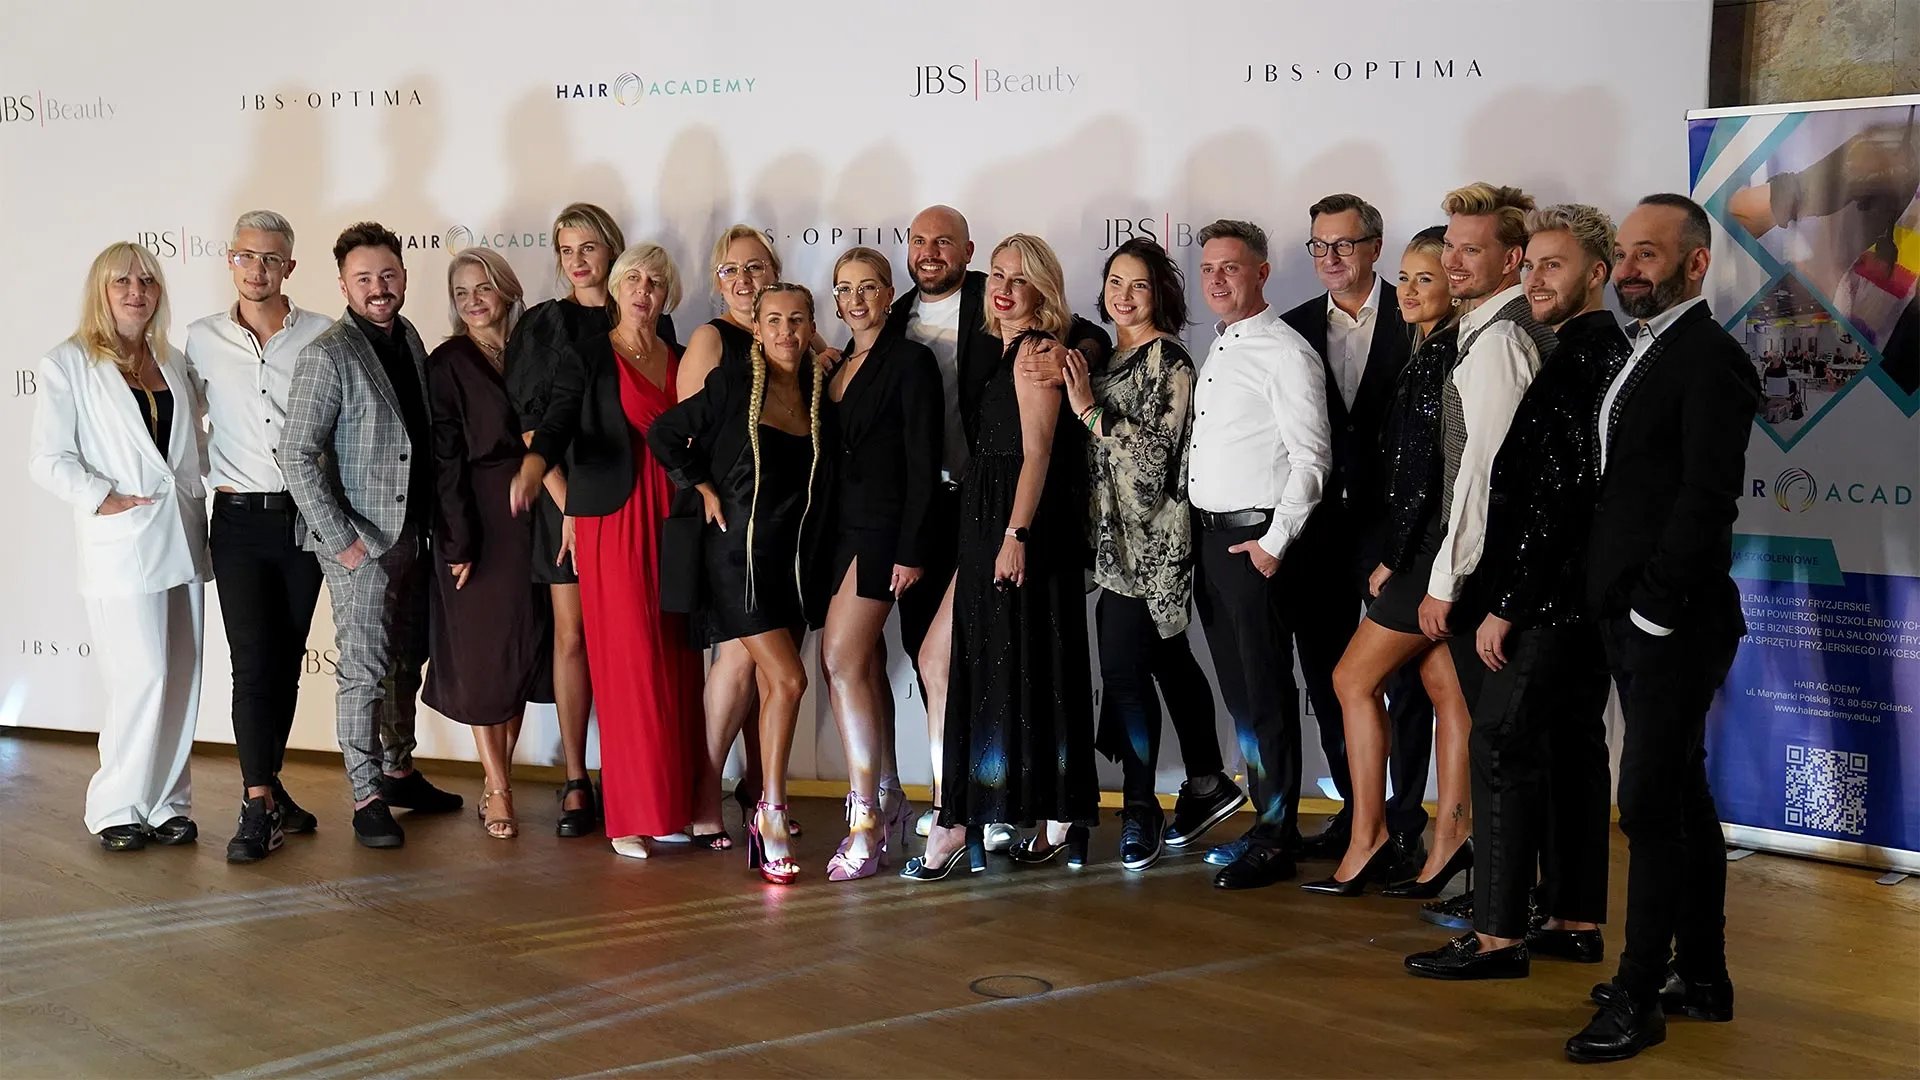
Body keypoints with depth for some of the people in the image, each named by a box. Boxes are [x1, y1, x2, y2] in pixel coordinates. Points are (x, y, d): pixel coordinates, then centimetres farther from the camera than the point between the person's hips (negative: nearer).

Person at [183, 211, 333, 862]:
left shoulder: (322, 336, 1)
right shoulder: (202, 340, 4)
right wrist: (211, 474, 7)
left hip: (305, 515, 1)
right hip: (239, 519, -1)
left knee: (287, 658, 9)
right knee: (252, 660, -8)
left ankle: (266, 785, 22)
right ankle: (258, 806, -7)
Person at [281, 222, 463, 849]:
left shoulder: (410, 340, 9)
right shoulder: (328, 355, -13)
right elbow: (297, 456, -16)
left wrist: (429, 524, 10)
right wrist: (341, 539, -17)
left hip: (411, 533, 7)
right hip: (359, 542, -7)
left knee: (407, 661, 16)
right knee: (365, 670, -2)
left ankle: (398, 772, 30)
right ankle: (367, 797, 8)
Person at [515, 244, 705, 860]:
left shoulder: (683, 361, 15)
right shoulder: (585, 358, 3)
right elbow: (557, 424, -11)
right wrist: (533, 467, -29)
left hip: (675, 522, 4)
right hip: (614, 522, -4)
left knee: (679, 664, 2)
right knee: (628, 663, -8)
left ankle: (678, 804, 10)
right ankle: (631, 816, -3)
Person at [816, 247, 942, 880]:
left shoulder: (911, 361, -6)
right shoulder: (836, 368, 16)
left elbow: (924, 464, -11)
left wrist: (910, 550, -16)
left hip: (883, 531, -8)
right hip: (842, 530, 8)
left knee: (842, 661, -15)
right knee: (865, 667, 9)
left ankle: (865, 822, -12)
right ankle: (888, 807, 18)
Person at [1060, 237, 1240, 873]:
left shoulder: (1167, 358, -10)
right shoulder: (1112, 358, 15)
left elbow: (1155, 447, -19)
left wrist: (1089, 410, -18)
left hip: (1150, 536, -9)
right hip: (1118, 538, 9)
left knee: (1124, 669, -8)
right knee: (1167, 661, 14)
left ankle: (1140, 810, 1)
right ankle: (1207, 786, 25)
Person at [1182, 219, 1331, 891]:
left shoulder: (1286, 353, -10)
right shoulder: (1217, 353, 16)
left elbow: (1311, 458, -15)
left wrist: (1275, 543, -17)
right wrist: (1197, 534, 12)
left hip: (1257, 540, -9)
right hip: (1208, 535, 9)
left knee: (1267, 692, -3)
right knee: (1238, 690, 13)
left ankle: (1276, 841, 5)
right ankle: (1267, 817, 24)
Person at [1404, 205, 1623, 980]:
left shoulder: (1579, 360, -17)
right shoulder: (1604, 352, 14)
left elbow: (1558, 497, -21)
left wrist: (1507, 604, -17)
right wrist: (1512, 594, 14)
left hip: (1548, 596, -10)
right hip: (1582, 595, 10)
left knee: (1502, 745, -6)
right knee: (1573, 744, 13)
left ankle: (1499, 935, -2)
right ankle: (1576, 922, 21)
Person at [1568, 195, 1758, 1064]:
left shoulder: (1710, 358, -11)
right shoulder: (1641, 355, 15)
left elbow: (1708, 498, -18)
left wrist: (1655, 607, -17)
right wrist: (1619, 608, 10)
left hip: (1674, 625, -9)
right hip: (1633, 621, 9)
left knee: (1652, 805, -6)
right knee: (1681, 798, 14)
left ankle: (1638, 998, 2)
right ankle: (1703, 977, 24)